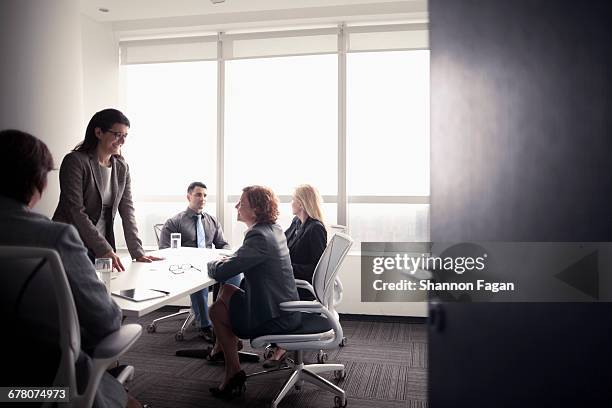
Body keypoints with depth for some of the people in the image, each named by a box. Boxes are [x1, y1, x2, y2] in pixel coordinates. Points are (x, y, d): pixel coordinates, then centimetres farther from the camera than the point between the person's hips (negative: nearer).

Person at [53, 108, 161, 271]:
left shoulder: (122, 168, 7)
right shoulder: (75, 161, -11)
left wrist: (138, 252, -6)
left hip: (101, 250, 5)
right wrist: (104, 249, -23)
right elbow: (76, 211, -18)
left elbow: (127, 209, 3)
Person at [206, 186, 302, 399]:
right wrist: (228, 260, 4)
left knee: (216, 310, 6)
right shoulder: (274, 229, 4)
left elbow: (221, 273, -24)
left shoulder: (259, 237, -25)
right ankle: (221, 347, 38)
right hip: (286, 307, 9)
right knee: (226, 290, 19)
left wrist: (213, 263, -2)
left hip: (275, 317, -9)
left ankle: (234, 373, 17)